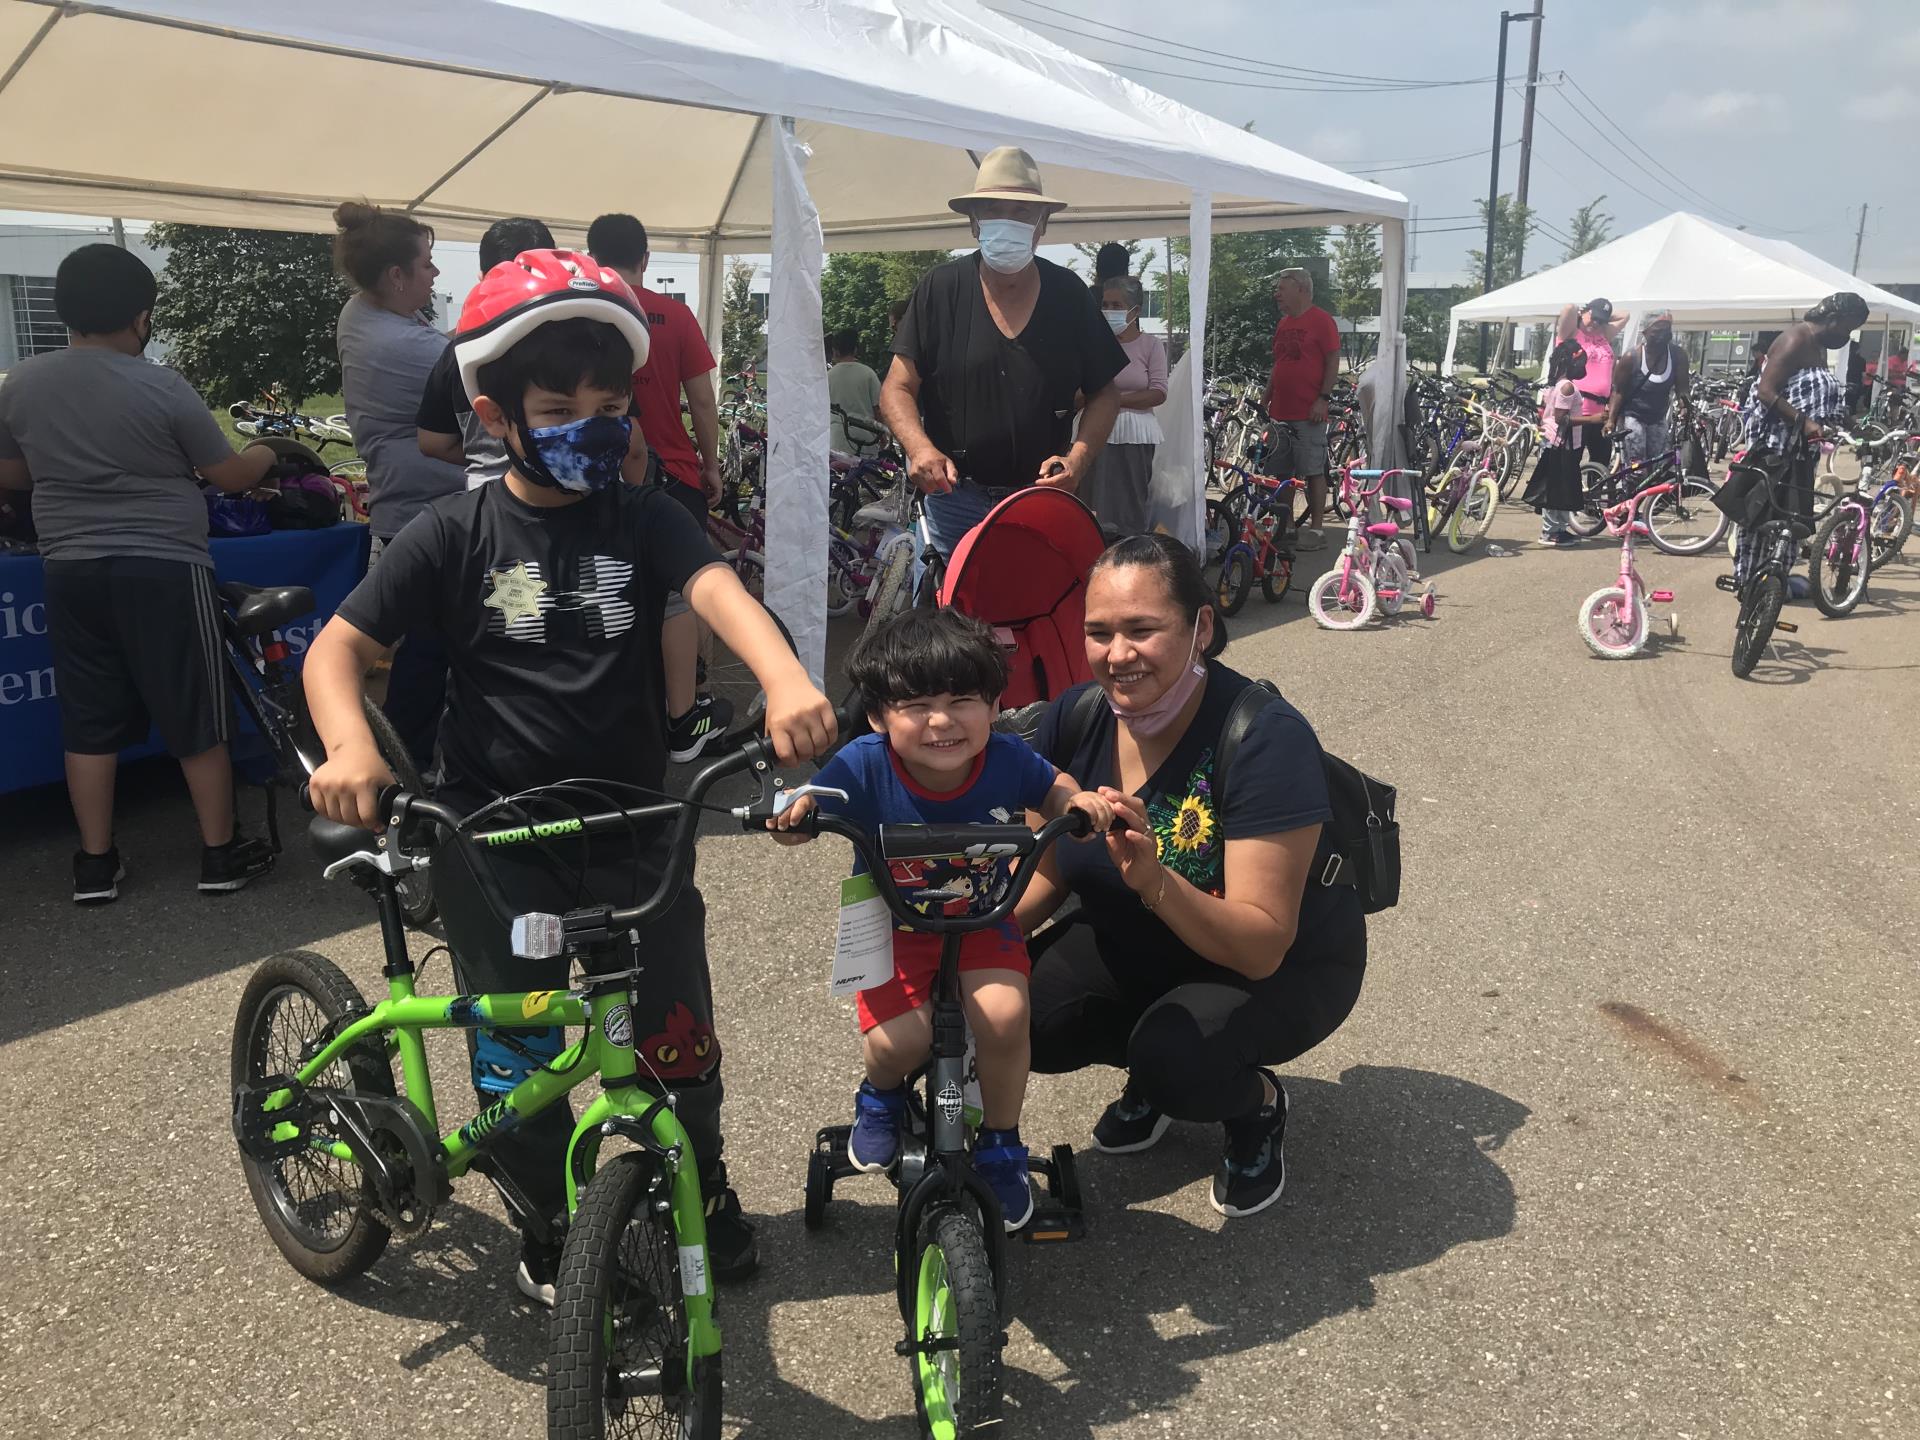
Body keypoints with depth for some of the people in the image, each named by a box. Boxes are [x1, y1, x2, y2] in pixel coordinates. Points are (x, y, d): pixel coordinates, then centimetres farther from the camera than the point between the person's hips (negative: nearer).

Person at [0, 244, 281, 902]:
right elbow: (231, 476, -2)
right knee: (196, 719, 6)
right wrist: (266, 452, 19)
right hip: (164, 570, -4)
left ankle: (95, 866, 16)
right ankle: (221, 853, 14)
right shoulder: (163, 387, -11)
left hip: (71, 571, 5)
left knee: (89, 723, 11)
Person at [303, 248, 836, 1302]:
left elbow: (719, 592, -20)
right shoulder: (456, 534, -4)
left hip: (630, 818, 1)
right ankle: (546, 1226, 32)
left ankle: (702, 1188, 32)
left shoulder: (642, 521, -1)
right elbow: (339, 644, -5)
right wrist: (349, 744, -27)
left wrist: (784, 679, -41)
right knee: (516, 1056, 6)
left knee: (680, 1040, 3)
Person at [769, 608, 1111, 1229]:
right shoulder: (865, 766, -25)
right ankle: (881, 1097, 21)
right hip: (894, 925, -1)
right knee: (898, 1041, -22)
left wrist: (1080, 800, -20)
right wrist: (791, 813, -44)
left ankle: (1001, 1148, 5)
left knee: (1002, 1014, -25)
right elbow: (800, 822, -19)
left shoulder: (1007, 758, -19)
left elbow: (1052, 788, 2)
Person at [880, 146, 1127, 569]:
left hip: (1045, 496, 2)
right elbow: (898, 389, -3)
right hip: (955, 497, -1)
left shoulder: (1068, 292, 5)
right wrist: (920, 448, -23)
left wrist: (1078, 458, -8)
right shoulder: (940, 288, 0)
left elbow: (1105, 393, 10)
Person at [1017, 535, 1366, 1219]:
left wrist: (1153, 879, -49)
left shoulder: (1267, 738, -30)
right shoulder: (1075, 718, -14)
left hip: (1286, 969, -5)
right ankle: (1156, 1070, 12)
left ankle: (1258, 1103, 3)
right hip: (1134, 946, 6)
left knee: (1174, 1058, -34)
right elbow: (1044, 871, -1)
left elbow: (1262, 946, -33)